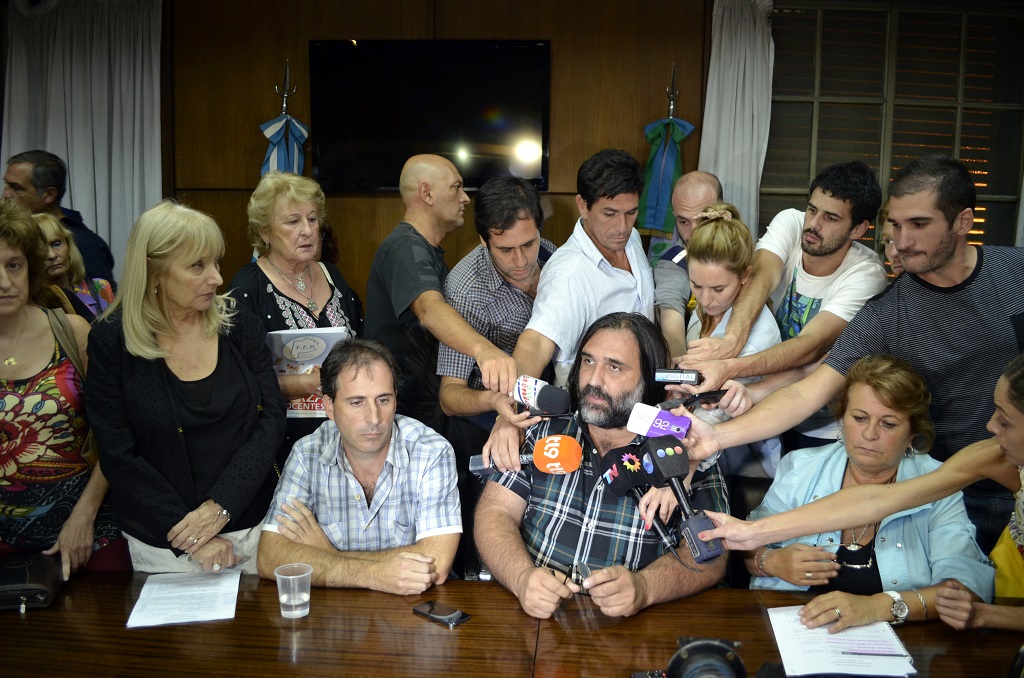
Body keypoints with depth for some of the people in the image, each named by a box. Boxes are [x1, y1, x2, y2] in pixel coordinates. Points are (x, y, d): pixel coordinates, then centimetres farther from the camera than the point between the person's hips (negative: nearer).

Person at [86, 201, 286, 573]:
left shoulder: (239, 324, -2)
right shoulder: (111, 341, -8)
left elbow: (272, 417, -5)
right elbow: (119, 457, -10)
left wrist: (221, 506, -16)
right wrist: (191, 539, -16)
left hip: (251, 527, 2)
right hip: (162, 545, -2)